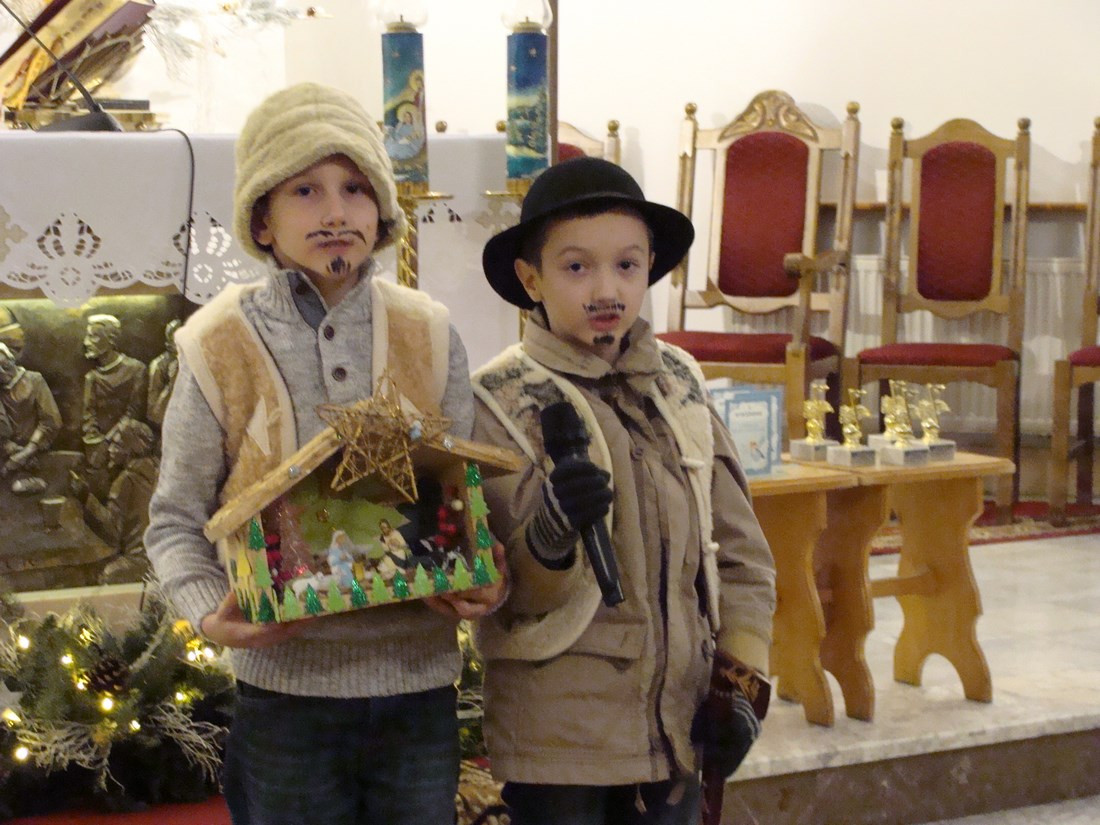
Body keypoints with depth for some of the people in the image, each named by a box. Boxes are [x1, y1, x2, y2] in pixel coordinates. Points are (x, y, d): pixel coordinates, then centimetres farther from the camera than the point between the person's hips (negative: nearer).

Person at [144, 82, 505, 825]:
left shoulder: (429, 338, 2)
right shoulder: (223, 349, -3)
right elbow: (176, 520, 2)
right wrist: (211, 611, -17)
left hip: (419, 683, 2)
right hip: (287, 686, -2)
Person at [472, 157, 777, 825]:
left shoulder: (679, 382, 5)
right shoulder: (503, 399, -8)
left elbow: (739, 546, 12)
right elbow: (502, 591, -10)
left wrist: (742, 678, 5)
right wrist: (550, 538, -29)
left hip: (676, 723, 4)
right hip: (559, 740, -4)